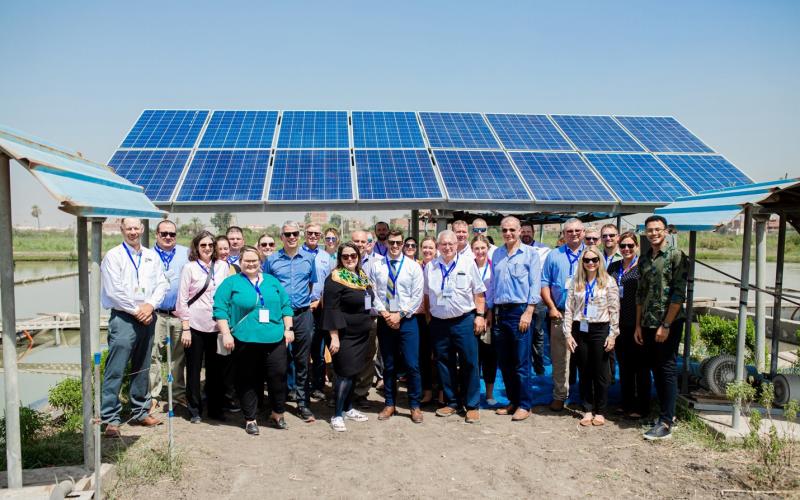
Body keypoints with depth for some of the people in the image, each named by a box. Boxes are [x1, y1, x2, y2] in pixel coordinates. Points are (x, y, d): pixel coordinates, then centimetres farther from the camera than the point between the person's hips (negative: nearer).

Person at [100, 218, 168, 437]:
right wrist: (136, 311, -11)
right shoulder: (113, 256, -3)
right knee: (115, 370, -7)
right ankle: (110, 418, 0)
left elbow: (162, 284, 6)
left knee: (142, 368, 13)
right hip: (123, 318, -5)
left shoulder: (152, 256, 11)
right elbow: (114, 291, -11)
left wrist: (150, 305, -10)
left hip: (147, 317, 5)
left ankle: (141, 412, 24)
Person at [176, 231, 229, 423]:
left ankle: (216, 409, 22)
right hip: (195, 326, -2)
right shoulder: (190, 268, -2)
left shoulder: (222, 266, 7)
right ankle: (194, 410, 19)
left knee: (216, 369, 9)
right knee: (194, 369, 6)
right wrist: (185, 328, -8)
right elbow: (182, 299, -3)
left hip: (216, 326, 3)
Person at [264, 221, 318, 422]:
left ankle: (303, 403, 14)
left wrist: (308, 301, 8)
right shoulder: (271, 260, 3)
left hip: (303, 314, 1)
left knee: (302, 361, 6)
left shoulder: (309, 259, 7)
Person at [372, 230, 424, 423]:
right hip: (384, 320, 2)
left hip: (407, 320, -1)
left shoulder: (413, 266, 1)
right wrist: (384, 313, -9)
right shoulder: (376, 266, 5)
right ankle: (389, 404, 21)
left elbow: (417, 296, -3)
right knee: (388, 365, 10)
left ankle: (415, 405, 10)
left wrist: (399, 314, -10)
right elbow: (373, 293, 2)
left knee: (412, 364, -4)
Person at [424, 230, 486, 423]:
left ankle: (472, 406, 10)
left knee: (469, 363, -1)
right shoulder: (430, 267, 8)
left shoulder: (468, 263, 1)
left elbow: (479, 292, 2)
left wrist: (480, 315, -5)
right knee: (444, 364, 9)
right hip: (439, 322, 3)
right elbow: (426, 294, 14)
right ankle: (451, 403, 23)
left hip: (464, 321, -3)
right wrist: (427, 317, 9)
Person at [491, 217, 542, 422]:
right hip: (500, 312, 5)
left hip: (520, 310, -5)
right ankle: (513, 401, 22)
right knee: (504, 362, 10)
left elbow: (535, 285, -6)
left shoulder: (530, 253, -1)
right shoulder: (497, 254, 13)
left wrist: (528, 313, -13)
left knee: (521, 362, -2)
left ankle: (525, 405, 9)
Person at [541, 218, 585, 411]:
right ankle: (559, 396, 12)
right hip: (560, 315, 0)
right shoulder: (554, 255, 9)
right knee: (559, 357, 3)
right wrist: (552, 307, -3)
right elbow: (544, 283, 6)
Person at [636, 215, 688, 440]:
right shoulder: (644, 259, 12)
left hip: (669, 323, -6)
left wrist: (666, 325, -17)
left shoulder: (676, 256, -8)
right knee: (656, 369, 12)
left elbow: (679, 294, -14)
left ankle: (666, 423, 4)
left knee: (667, 370, -1)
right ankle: (667, 412, 25)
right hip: (648, 324, 6)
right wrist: (638, 325, 12)